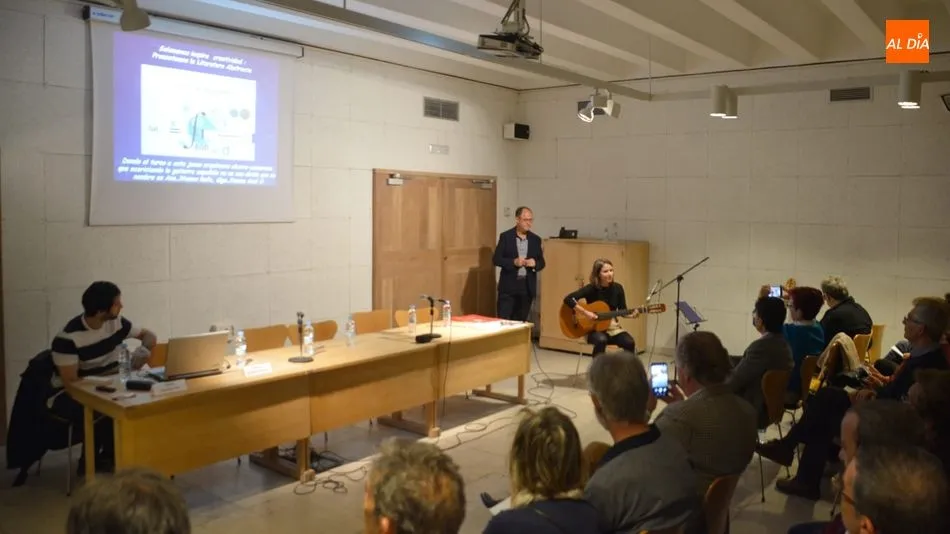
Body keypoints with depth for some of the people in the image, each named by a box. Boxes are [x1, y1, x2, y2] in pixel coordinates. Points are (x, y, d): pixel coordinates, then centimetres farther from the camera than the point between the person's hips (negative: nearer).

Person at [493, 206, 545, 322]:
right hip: (508, 286, -3)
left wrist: (535, 263, -12)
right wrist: (514, 262, -20)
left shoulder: (536, 239, 7)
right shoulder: (505, 236, -2)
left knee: (520, 321, 7)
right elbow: (496, 259, -6)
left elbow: (542, 263, 10)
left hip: (527, 287, 3)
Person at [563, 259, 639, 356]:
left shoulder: (617, 288, -1)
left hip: (613, 327, 4)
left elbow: (622, 310, 6)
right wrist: (586, 312, -25)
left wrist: (631, 315, -16)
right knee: (601, 340, -37)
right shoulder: (591, 288, -13)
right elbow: (568, 299, -21)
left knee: (630, 343, -24)